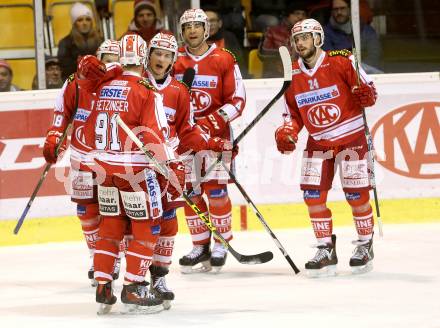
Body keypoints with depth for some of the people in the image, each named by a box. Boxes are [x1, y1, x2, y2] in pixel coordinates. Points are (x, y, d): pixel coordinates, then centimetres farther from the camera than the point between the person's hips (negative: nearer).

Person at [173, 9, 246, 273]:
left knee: (216, 190, -7)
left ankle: (221, 244, 4)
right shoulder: (174, 61, 5)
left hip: (216, 133, -3)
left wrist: (213, 122, -18)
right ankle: (200, 246, 13)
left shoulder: (224, 60, -4)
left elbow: (237, 100, -6)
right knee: (190, 192, 4)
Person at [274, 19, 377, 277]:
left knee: (356, 193, -3)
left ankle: (365, 245, 14)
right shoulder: (293, 75, 3)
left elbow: (369, 91, -8)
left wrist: (366, 95, -30)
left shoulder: (341, 62, -13)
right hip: (318, 142, 5)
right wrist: (287, 132, -7)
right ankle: (326, 250, 6)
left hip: (351, 137, -5)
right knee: (313, 195, -4)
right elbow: (293, 113, 11)